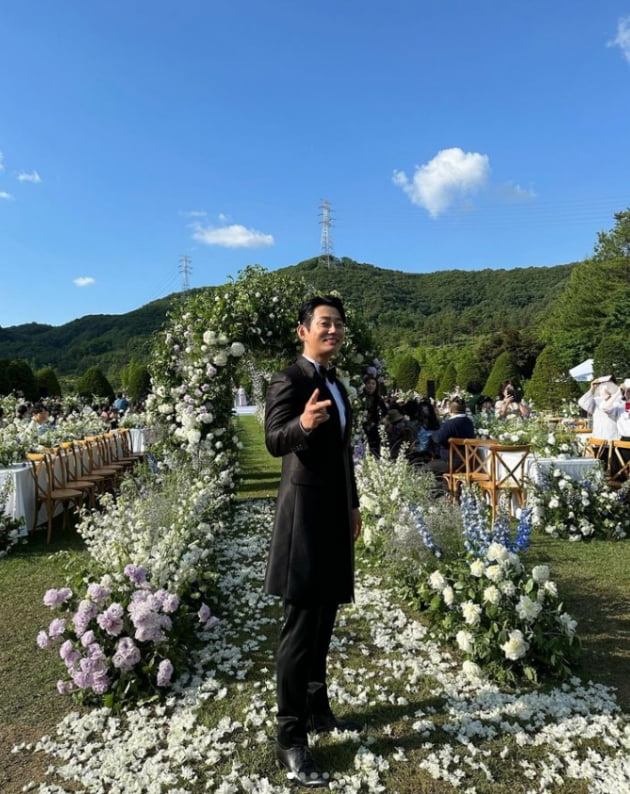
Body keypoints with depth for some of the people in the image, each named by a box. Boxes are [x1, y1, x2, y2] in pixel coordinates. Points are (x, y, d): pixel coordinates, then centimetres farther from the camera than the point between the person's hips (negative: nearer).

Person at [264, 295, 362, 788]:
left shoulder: (336, 385, 15)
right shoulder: (289, 381, -12)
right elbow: (274, 441, -26)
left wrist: (353, 505, 20)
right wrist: (303, 423, -46)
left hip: (334, 513, 9)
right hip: (305, 513, -8)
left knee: (323, 622, 18)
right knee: (301, 627, -1)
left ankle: (316, 709, 34)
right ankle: (290, 737, 12)